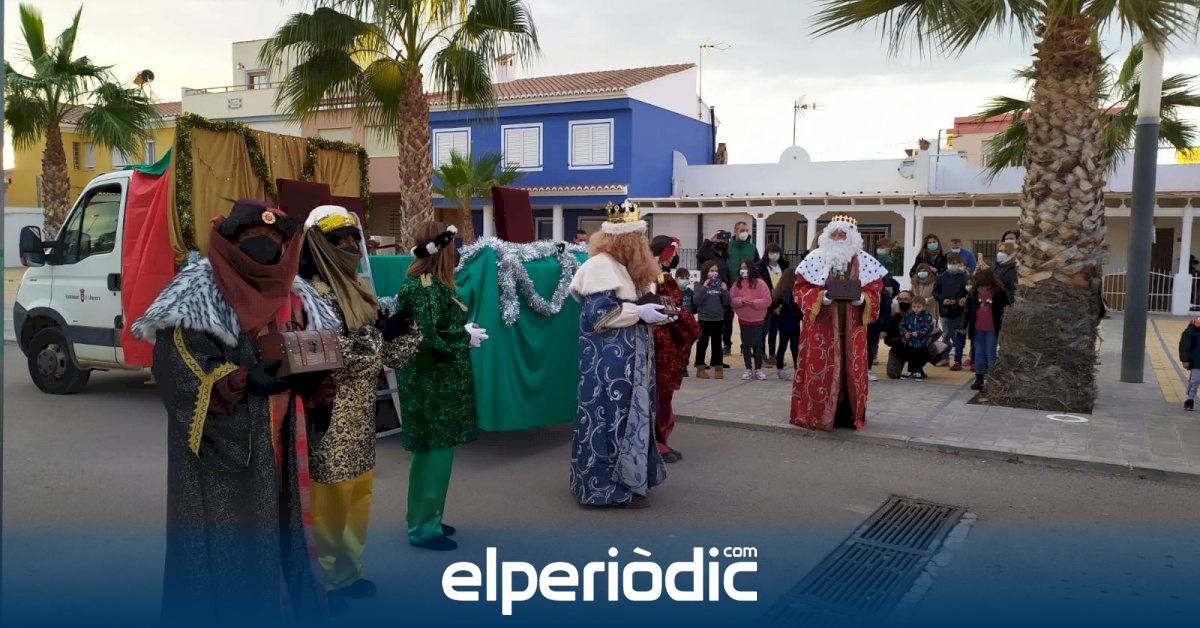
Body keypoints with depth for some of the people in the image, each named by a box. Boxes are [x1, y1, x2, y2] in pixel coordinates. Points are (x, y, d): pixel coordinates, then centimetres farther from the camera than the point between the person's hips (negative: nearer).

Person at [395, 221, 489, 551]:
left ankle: (424, 519, 28)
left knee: (430, 452, 17)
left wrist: (463, 331, 7)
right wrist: (466, 336, -15)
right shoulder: (427, 287, -20)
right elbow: (429, 339, -25)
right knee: (436, 452, -1)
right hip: (433, 383, -10)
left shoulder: (424, 281, 9)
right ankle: (424, 528, 10)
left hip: (431, 380, 10)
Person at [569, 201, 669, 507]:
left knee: (625, 415, 15)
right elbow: (598, 313, -23)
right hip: (608, 360, -11)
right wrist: (640, 313, -19)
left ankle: (623, 477, 24)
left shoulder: (617, 265, 14)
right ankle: (610, 486, 5)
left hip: (622, 357, 11)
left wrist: (648, 310, 4)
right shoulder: (601, 266, -17)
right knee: (612, 415, -4)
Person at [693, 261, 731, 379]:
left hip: (718, 320, 3)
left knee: (717, 344, 10)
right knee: (702, 344, 3)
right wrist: (704, 288, -21)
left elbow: (727, 303, 3)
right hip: (704, 319, -3)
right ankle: (700, 368, 10)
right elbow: (696, 301, -15)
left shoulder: (720, 285, 5)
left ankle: (718, 368, 16)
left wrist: (725, 290, -12)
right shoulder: (700, 286, -3)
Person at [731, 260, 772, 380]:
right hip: (743, 320, 3)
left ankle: (758, 369, 13)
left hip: (757, 320, -3)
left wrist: (754, 302, -23)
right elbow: (731, 299, 0)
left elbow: (767, 301, -11)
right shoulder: (737, 284, 3)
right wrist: (741, 301, -18)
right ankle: (748, 369, 16)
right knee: (746, 344, 6)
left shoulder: (760, 283, -7)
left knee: (757, 344, 2)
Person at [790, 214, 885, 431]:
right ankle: (817, 413, 7)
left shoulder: (864, 261, 6)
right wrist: (820, 297, -16)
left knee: (851, 368, 5)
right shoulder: (816, 258, 1)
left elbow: (874, 290, 8)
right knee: (820, 368, -1)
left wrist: (862, 299, -13)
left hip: (851, 326, 2)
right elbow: (801, 288, 0)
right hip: (821, 325, -2)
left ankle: (849, 414, 14)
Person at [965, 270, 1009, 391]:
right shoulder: (974, 294, 5)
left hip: (992, 330, -4)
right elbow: (968, 311, 11)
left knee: (991, 354, 0)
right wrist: (965, 326, 10)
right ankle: (979, 379, 18)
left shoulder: (999, 294, -6)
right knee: (979, 354, 10)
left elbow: (1006, 311, -3)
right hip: (977, 330, 4)